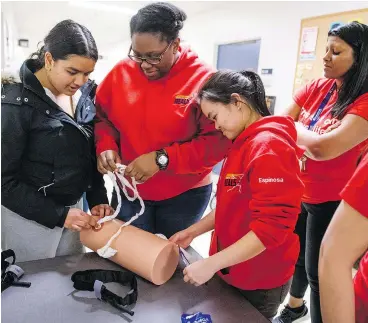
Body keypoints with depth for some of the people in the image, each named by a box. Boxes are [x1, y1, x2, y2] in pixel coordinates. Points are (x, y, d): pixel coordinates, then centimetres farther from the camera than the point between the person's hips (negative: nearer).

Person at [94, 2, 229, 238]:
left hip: (185, 194, -2)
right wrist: (106, 146, -13)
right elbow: (101, 116, 8)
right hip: (130, 191, 3)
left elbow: (219, 141, -18)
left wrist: (162, 159, -24)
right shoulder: (121, 72, -3)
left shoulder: (203, 79, -15)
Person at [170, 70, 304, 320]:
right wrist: (194, 230, 4)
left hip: (259, 282, -8)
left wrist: (211, 264, -24)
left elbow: (271, 227, -27)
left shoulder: (268, 147, -24)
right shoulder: (244, 143, 6)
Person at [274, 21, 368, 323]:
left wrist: (291, 126, -14)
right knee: (296, 256, 25)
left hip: (331, 202, -6)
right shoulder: (316, 89, -2)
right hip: (298, 192, 7)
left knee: (320, 274, 9)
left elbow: (322, 148, -31)